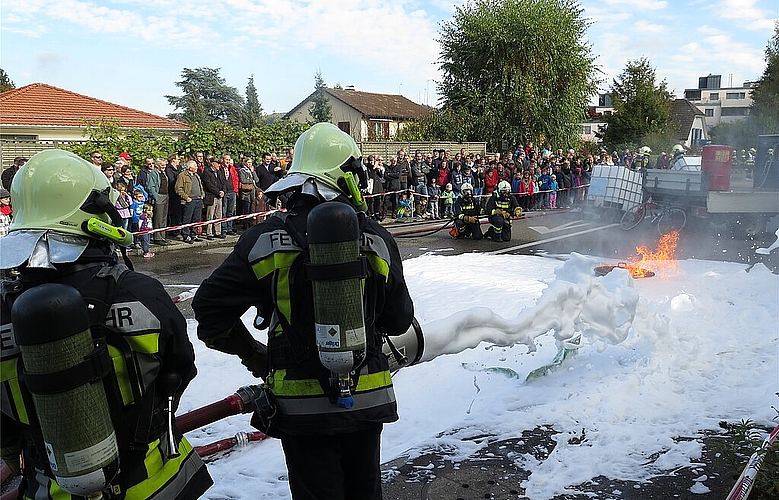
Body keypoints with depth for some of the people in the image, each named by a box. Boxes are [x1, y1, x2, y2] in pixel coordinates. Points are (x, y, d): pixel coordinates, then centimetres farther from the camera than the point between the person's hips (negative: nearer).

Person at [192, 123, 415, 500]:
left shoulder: (266, 238, -11)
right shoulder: (377, 238, -8)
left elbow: (210, 309, -7)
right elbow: (398, 320, -1)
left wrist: (254, 357, 7)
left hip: (301, 404, -1)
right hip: (368, 398, 2)